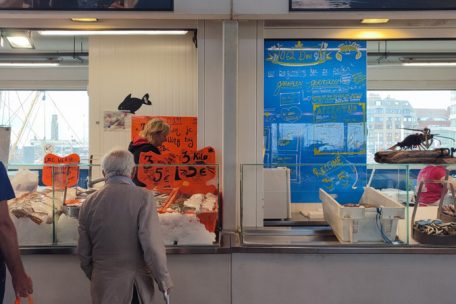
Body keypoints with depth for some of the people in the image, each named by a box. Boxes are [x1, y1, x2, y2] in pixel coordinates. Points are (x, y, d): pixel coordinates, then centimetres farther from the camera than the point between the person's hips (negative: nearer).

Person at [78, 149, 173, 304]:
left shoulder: (89, 203, 0)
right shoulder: (143, 197, -12)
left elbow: (83, 251, 5)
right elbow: (152, 245, -18)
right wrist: (164, 280, -6)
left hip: (104, 284, 3)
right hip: (137, 285, -2)